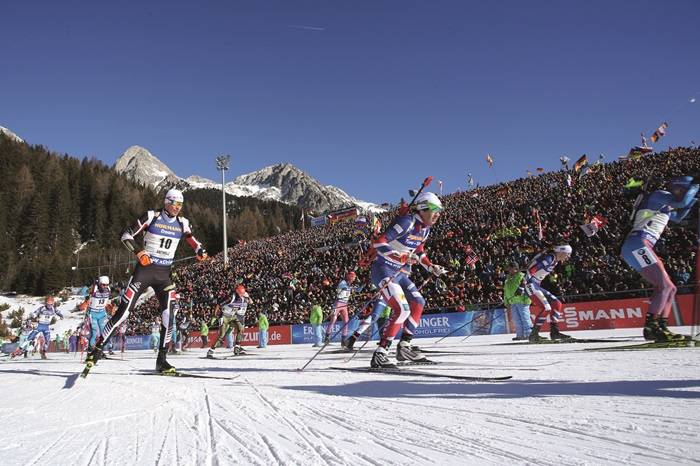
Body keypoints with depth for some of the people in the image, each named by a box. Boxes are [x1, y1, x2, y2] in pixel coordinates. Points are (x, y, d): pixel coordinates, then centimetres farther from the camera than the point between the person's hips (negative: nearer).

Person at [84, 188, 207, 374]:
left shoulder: (182, 223, 5)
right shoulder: (151, 217, -6)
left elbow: (192, 240, 22)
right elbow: (126, 236, -4)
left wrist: (200, 251, 1)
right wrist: (139, 252, -20)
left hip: (164, 275, 3)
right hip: (144, 270, -3)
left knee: (169, 314, -11)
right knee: (123, 311, -5)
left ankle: (162, 360, -1)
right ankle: (97, 349, 10)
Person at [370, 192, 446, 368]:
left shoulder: (425, 229, 9)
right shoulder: (406, 222, -19)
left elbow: (419, 252, 27)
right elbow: (378, 243, -25)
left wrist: (431, 267, 14)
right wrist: (402, 257, -30)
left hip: (400, 273, 10)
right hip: (384, 270, -10)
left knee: (418, 302, 10)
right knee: (402, 309, -19)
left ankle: (404, 347, 19)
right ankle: (380, 354, -15)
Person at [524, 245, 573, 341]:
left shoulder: (555, 260, 14)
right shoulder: (549, 258, -17)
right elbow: (530, 270, -23)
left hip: (536, 285, 10)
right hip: (530, 284, -10)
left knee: (557, 304, 7)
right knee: (546, 308, -17)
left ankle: (554, 332, 10)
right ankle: (533, 334, -10)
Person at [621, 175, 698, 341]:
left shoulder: (664, 206, 29)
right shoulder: (659, 195, 1)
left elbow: (678, 217, 49)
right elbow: (681, 202, -16)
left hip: (636, 249, 10)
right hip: (638, 243, -10)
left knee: (669, 288, 9)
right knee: (664, 285, -18)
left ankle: (661, 327, 4)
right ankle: (650, 326, -24)